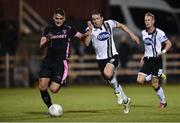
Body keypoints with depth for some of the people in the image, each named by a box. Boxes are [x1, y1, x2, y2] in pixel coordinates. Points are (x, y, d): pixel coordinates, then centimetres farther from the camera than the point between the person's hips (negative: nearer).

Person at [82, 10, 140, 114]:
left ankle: (118, 90, -6)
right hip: (101, 59, 3)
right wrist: (90, 31, -29)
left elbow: (121, 25, 15)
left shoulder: (109, 24, -3)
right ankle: (125, 100, 30)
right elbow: (86, 43, -19)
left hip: (113, 56, -3)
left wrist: (132, 34, 11)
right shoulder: (90, 29, -5)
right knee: (111, 81, 9)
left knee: (107, 73, -32)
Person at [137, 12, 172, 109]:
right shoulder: (143, 33, 8)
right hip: (147, 60, 5)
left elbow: (169, 43, -5)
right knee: (140, 80, -12)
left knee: (154, 84, -5)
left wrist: (163, 51, -22)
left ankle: (163, 101, 14)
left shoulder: (159, 33, -10)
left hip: (156, 60, -5)